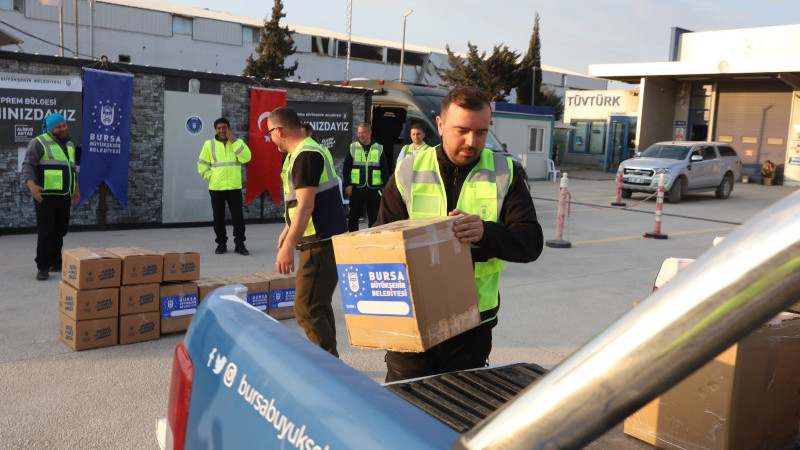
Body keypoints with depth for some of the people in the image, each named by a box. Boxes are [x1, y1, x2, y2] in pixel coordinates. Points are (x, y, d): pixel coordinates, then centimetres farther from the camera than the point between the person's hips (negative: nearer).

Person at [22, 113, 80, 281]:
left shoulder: (68, 144, 16)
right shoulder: (39, 143, -7)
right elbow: (27, 166, -16)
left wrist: (76, 189, 24)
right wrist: (31, 185, -32)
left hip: (64, 196, 7)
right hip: (45, 196, -7)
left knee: (59, 231, 10)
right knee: (46, 232, -8)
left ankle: (55, 263, 21)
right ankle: (42, 268, -3)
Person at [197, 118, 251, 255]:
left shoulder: (238, 143, 6)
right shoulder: (209, 144, 6)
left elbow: (246, 158, -11)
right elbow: (202, 164, 9)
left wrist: (234, 142, -14)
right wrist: (210, 176, -5)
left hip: (235, 187, 0)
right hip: (216, 187, 1)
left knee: (238, 216, 0)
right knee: (218, 217, 6)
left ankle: (239, 244, 9)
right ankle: (221, 243, 17)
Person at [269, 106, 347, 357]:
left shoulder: (305, 155, -17)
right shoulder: (306, 152, 17)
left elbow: (305, 206, -24)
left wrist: (288, 246, -25)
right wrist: (288, 230, 31)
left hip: (320, 245, -11)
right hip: (322, 242, 11)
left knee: (307, 309, -11)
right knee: (319, 306, 18)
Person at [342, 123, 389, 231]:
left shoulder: (379, 148, 6)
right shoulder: (353, 147, 6)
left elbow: (385, 169, 8)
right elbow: (346, 168, 7)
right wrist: (347, 185, -3)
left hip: (374, 189, 0)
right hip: (356, 189, 0)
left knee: (374, 217, 4)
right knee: (353, 217, 7)